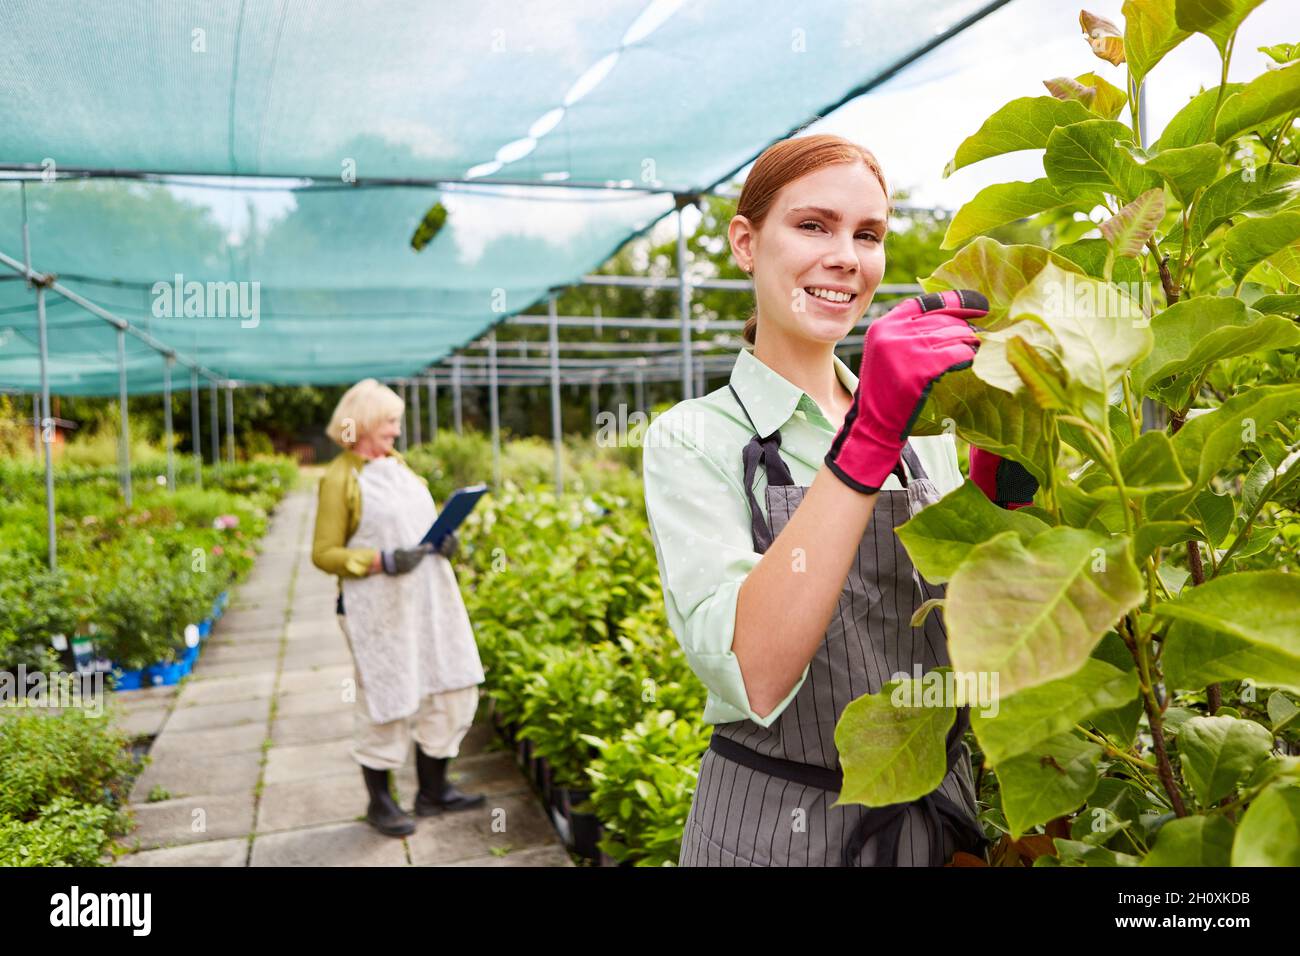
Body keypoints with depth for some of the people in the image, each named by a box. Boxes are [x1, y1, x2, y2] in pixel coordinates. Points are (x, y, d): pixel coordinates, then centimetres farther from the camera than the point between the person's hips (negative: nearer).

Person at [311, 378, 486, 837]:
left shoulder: (398, 465, 12)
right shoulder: (340, 478, -9)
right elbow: (324, 554, -10)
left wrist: (444, 540, 1)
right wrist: (381, 561, -21)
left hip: (428, 600, 7)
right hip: (379, 609, -7)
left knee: (450, 692, 10)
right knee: (386, 701, 3)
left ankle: (433, 789, 26)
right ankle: (380, 802, 22)